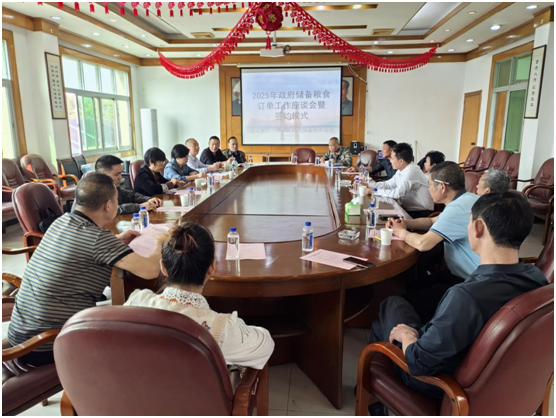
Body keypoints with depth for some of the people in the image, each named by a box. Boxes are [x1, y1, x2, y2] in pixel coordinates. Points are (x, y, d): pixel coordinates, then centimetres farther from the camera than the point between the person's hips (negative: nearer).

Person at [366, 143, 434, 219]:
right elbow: (388, 184, 18)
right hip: (407, 208, 8)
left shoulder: (412, 171, -21)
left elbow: (398, 193, -24)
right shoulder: (401, 171, 7)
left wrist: (374, 191, -17)